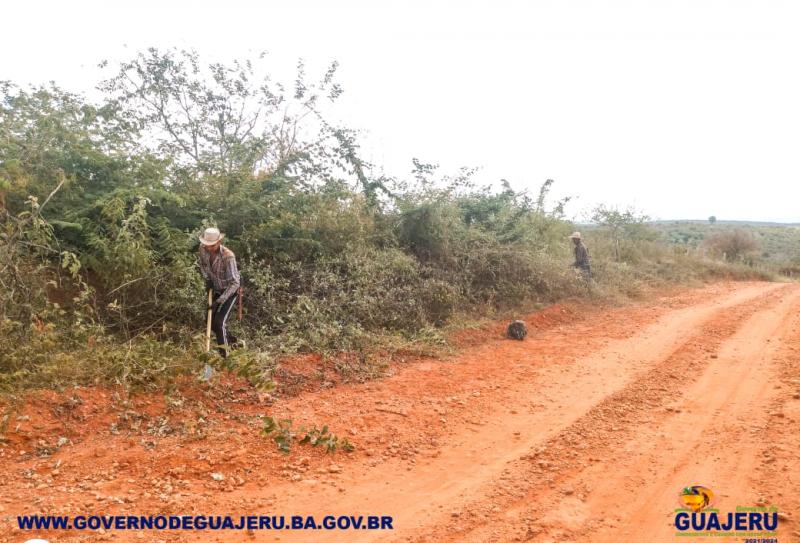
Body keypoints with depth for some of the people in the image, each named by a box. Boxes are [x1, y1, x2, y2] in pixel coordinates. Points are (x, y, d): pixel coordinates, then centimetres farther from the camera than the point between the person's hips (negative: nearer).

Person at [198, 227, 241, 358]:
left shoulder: (228, 256, -33)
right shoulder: (203, 249, -14)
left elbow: (234, 282, -33)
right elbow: (201, 263, 12)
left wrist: (220, 300, -37)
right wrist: (207, 279, -2)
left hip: (230, 291, -7)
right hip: (216, 290, 7)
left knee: (219, 321, -18)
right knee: (210, 322, 11)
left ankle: (223, 353, -5)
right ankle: (232, 341, 33)